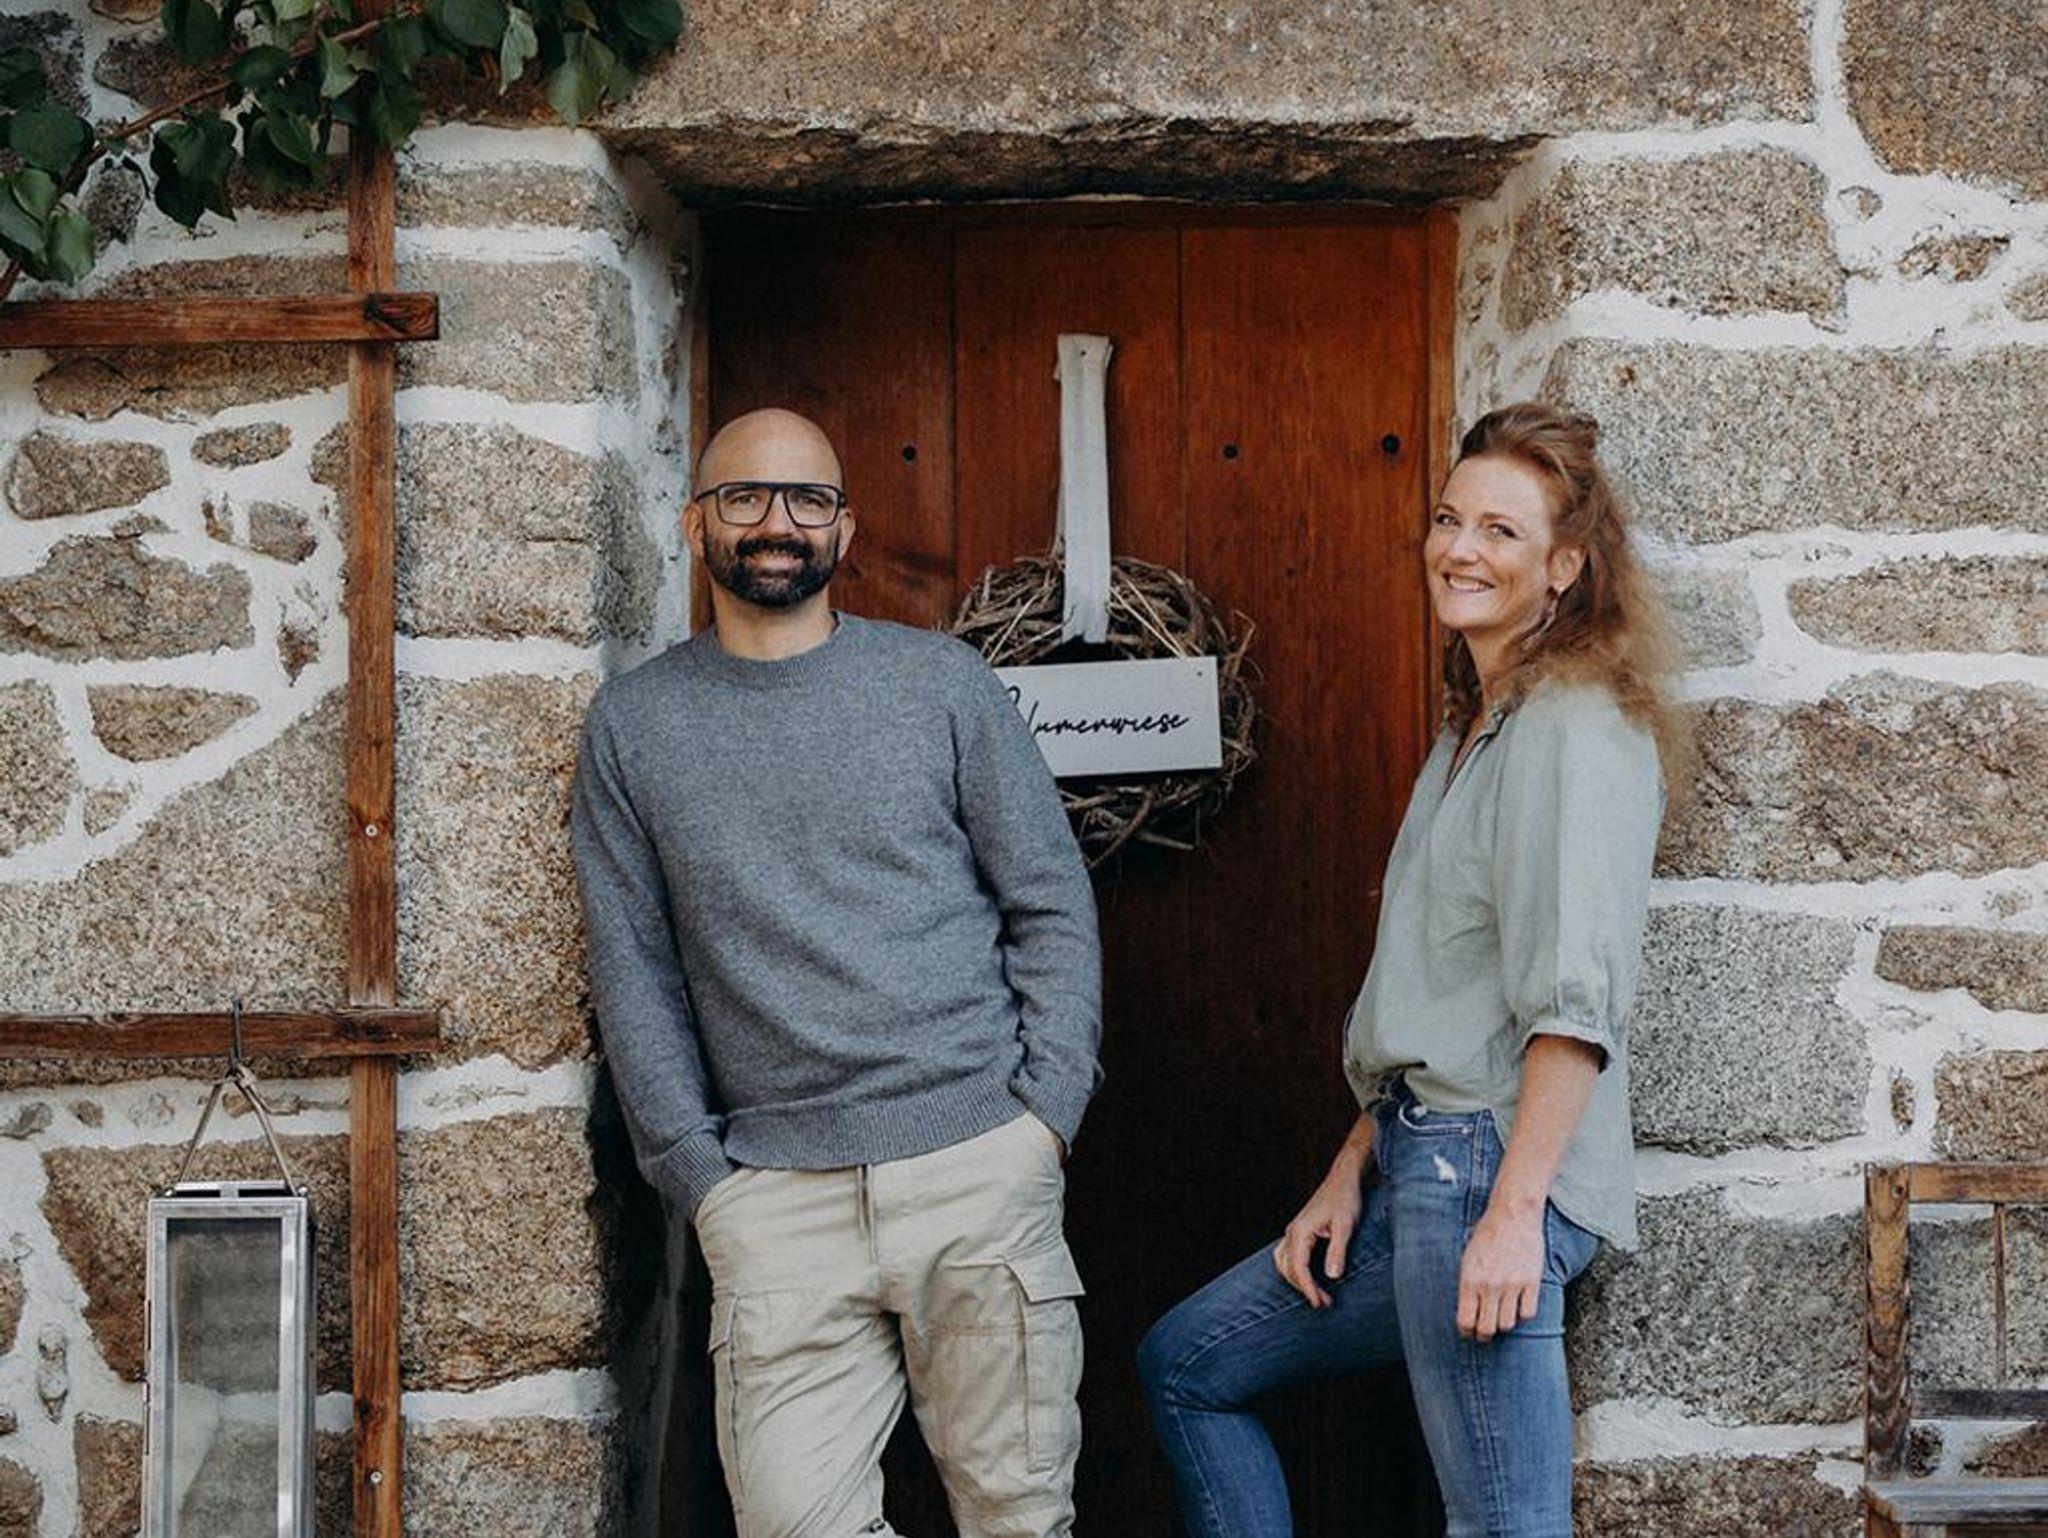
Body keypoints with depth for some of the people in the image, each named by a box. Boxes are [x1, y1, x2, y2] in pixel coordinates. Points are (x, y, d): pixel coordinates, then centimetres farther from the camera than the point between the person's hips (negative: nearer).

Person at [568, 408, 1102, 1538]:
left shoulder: (942, 681, 5)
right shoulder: (633, 724, 8)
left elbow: (1053, 903, 6)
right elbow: (632, 970, 8)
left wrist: (1046, 1110, -3)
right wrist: (700, 1175, 1)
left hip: (979, 1160, 0)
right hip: (776, 1188, 1)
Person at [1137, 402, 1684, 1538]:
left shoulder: (1575, 730, -9)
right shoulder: (1472, 733, 20)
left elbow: (1575, 997, -19)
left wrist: (1514, 1210, -24)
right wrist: (1348, 1175, 16)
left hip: (1493, 1162, -10)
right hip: (1418, 1162, 10)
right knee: (1184, 1365, 18)